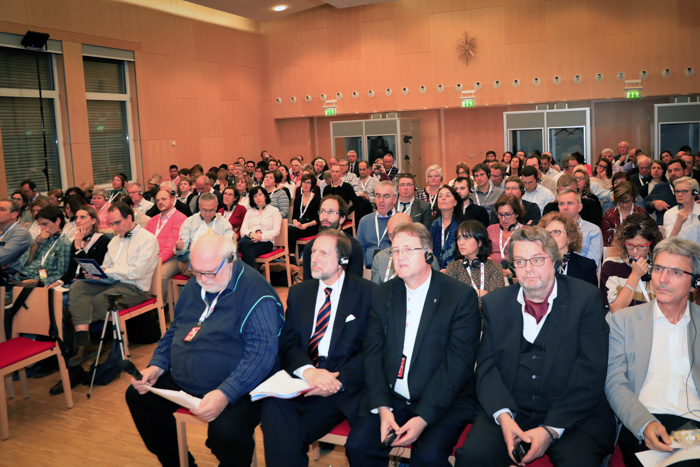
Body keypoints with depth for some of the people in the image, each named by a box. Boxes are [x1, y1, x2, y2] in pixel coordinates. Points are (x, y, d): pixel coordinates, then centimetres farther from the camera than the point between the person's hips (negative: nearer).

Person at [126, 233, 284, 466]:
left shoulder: (256, 294, -19)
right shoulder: (195, 285, 7)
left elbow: (261, 353, -25)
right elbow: (175, 330, 19)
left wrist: (225, 394, -34)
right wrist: (156, 366, 4)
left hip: (235, 391, -8)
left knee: (227, 432, -34)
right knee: (136, 395, 9)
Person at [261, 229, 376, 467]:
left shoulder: (368, 293, 3)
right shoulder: (299, 293, 16)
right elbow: (287, 343, 7)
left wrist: (339, 380, -17)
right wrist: (308, 370, -15)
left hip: (341, 385, -4)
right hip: (301, 377, 4)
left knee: (290, 435, -26)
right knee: (274, 407, -28)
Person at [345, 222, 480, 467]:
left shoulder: (462, 296, -6)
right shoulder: (383, 295, 7)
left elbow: (458, 364, -12)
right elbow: (372, 354, 4)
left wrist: (423, 417, -18)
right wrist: (383, 407, -11)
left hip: (443, 403, -3)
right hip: (388, 399, 4)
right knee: (357, 445, -17)